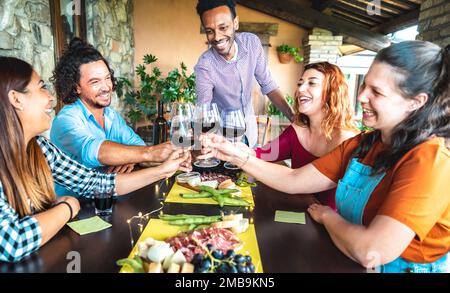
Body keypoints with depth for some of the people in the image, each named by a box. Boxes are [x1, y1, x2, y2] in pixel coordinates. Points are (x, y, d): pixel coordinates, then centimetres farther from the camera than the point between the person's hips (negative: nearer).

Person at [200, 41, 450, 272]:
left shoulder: (429, 161, -23)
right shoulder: (360, 145, -1)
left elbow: (371, 252, -30)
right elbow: (294, 181, -2)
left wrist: (326, 216, -12)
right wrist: (237, 156, -11)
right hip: (348, 261, 5)